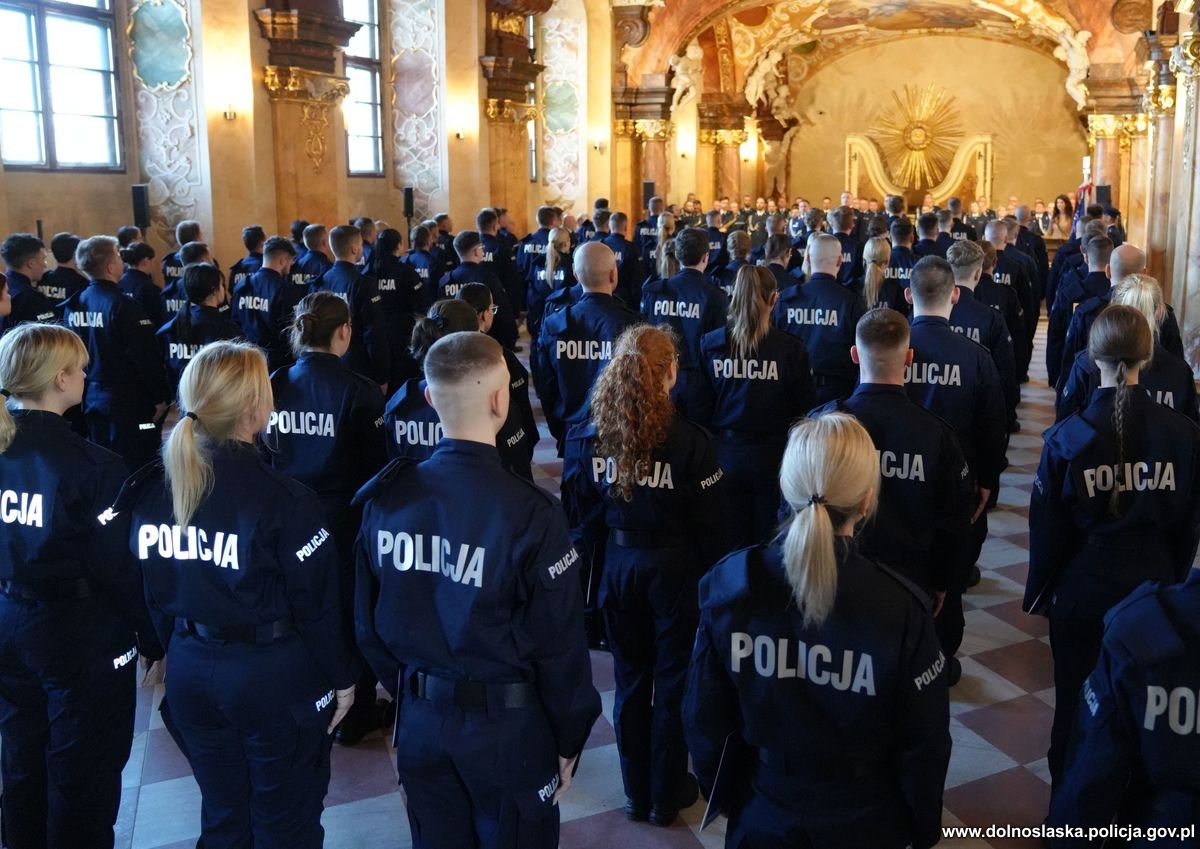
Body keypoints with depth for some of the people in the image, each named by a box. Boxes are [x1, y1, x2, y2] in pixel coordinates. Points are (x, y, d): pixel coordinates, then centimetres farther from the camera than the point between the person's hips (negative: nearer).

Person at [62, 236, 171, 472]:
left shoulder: (73, 306, 4)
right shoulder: (123, 306, -18)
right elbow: (147, 357, -18)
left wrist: (84, 389, 20)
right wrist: (161, 396, -8)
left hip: (92, 399, 8)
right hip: (130, 402, -7)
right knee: (138, 470, 0)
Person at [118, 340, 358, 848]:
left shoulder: (151, 491, -4)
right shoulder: (285, 500, -22)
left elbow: (154, 593, 6)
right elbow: (317, 604, -15)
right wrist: (342, 677, -1)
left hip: (191, 673, 6)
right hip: (275, 676, -5)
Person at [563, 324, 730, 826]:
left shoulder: (589, 438, -6)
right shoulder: (690, 441, -17)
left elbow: (583, 513, 2)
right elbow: (710, 523, -11)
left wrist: (604, 552, 15)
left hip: (617, 564, 4)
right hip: (674, 565, -3)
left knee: (630, 677, 17)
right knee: (673, 679, 13)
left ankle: (636, 792, 30)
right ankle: (666, 795, 27)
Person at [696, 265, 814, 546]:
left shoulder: (710, 343, -5)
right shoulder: (791, 348, -11)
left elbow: (701, 405, 1)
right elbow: (806, 407, -5)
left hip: (725, 455, 2)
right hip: (773, 455, -2)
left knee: (730, 544, 12)